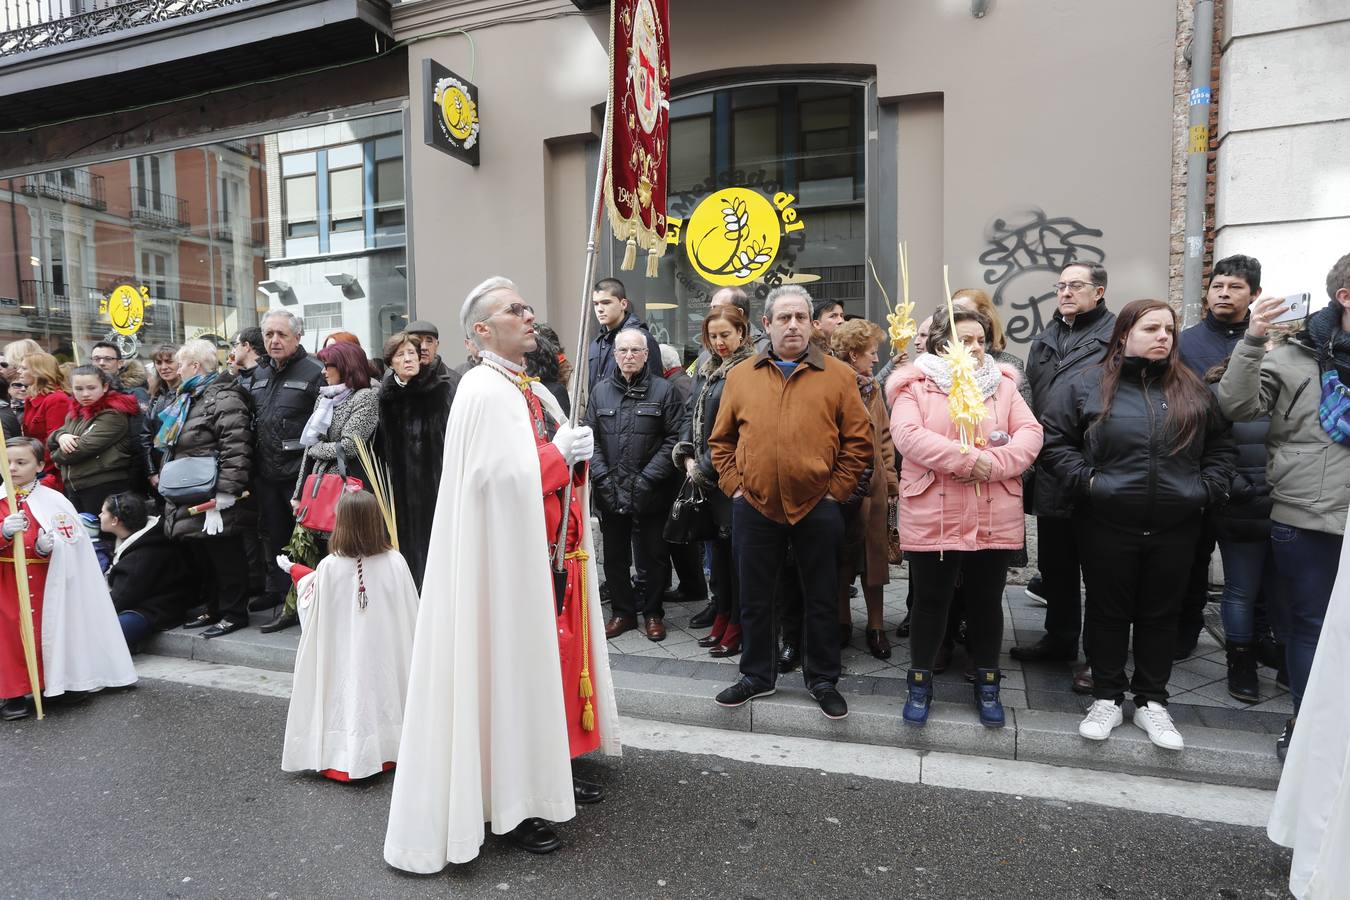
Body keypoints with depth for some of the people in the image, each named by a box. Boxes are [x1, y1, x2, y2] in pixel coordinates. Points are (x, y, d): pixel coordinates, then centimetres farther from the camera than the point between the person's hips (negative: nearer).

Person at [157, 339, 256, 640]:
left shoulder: (224, 398, -14)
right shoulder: (188, 399, 19)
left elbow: (236, 451, -23)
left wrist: (223, 496, -25)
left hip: (212, 502, -10)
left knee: (225, 558, 0)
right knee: (201, 558, 16)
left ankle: (234, 613, 11)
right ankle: (214, 609, 28)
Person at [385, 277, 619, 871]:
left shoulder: (537, 392, 13)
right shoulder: (482, 392, -15)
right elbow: (500, 477, -24)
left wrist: (577, 452, -5)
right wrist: (560, 453, -16)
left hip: (553, 552, 9)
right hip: (509, 555, -9)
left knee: (550, 657, 16)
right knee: (511, 668, 1)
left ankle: (546, 771, 33)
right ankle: (508, 803, 16)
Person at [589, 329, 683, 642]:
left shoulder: (663, 390, -3)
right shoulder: (600, 391, 6)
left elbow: (673, 439, -7)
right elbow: (590, 438, 4)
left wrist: (648, 478, -13)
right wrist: (602, 477, -7)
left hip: (651, 494, -2)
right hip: (610, 494, 3)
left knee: (655, 555, 9)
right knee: (614, 556, 13)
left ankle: (653, 613, 27)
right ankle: (623, 611, 30)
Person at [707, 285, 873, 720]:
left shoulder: (838, 375, 0)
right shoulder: (740, 376, 6)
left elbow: (859, 439, 0)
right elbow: (722, 440, 10)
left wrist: (838, 489, -5)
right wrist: (734, 485, 1)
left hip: (817, 508, -1)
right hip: (754, 506, 2)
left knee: (820, 599, 12)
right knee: (755, 599, 13)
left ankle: (823, 680, 30)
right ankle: (756, 675, 32)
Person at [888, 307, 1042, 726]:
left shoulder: (1003, 385, 10)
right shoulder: (915, 386, -1)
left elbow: (1031, 433, 0)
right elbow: (907, 435, -16)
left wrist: (992, 464, -17)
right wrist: (968, 458, -21)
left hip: (994, 519, 3)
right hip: (933, 518, -3)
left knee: (986, 602, 14)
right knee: (931, 601, 8)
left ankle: (987, 685, 32)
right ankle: (920, 682, 27)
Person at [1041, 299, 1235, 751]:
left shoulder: (1192, 389, 8)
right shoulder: (1088, 384, -1)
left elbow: (1220, 443, 15)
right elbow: (1053, 437, -4)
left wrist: (1208, 487, 1)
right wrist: (1085, 480, -13)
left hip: (1175, 527, 3)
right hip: (1107, 525, -3)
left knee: (1161, 614, 12)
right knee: (1108, 612, 8)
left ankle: (1151, 702, 28)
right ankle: (1107, 698, 23)